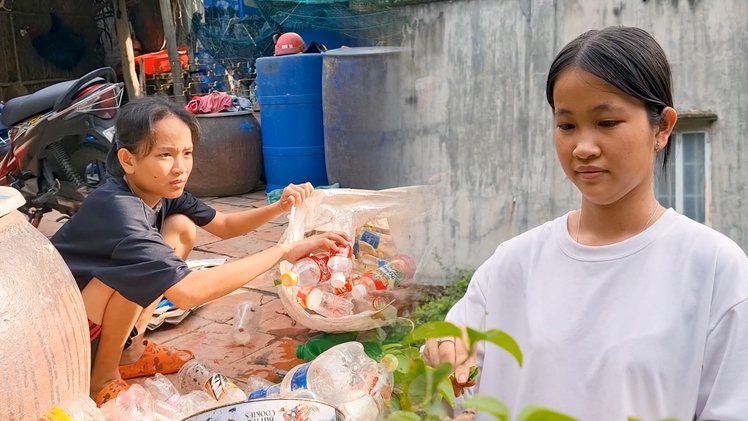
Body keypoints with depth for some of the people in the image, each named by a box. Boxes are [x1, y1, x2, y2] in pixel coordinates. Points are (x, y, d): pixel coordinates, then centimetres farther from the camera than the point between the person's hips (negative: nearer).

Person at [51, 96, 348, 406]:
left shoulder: (160, 191, -6)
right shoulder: (117, 211, -33)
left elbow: (224, 226, 6)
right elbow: (188, 292, -42)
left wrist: (279, 207, -14)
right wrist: (282, 252, -38)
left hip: (100, 314, 8)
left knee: (182, 228, -1)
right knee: (136, 270, -32)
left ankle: (129, 351, 7)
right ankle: (103, 378, -6)